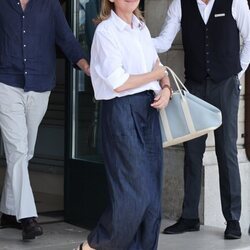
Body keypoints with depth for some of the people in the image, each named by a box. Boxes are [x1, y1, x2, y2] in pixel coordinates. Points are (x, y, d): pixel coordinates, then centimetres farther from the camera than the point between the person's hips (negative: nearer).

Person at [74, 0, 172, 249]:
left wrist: (166, 89, -3)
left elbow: (158, 67, 18)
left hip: (149, 110, 7)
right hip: (121, 111, -7)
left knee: (152, 190, 6)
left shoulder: (141, 28, 14)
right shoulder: (106, 30, -10)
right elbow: (118, 82, -16)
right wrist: (155, 75, -4)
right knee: (133, 191, -7)